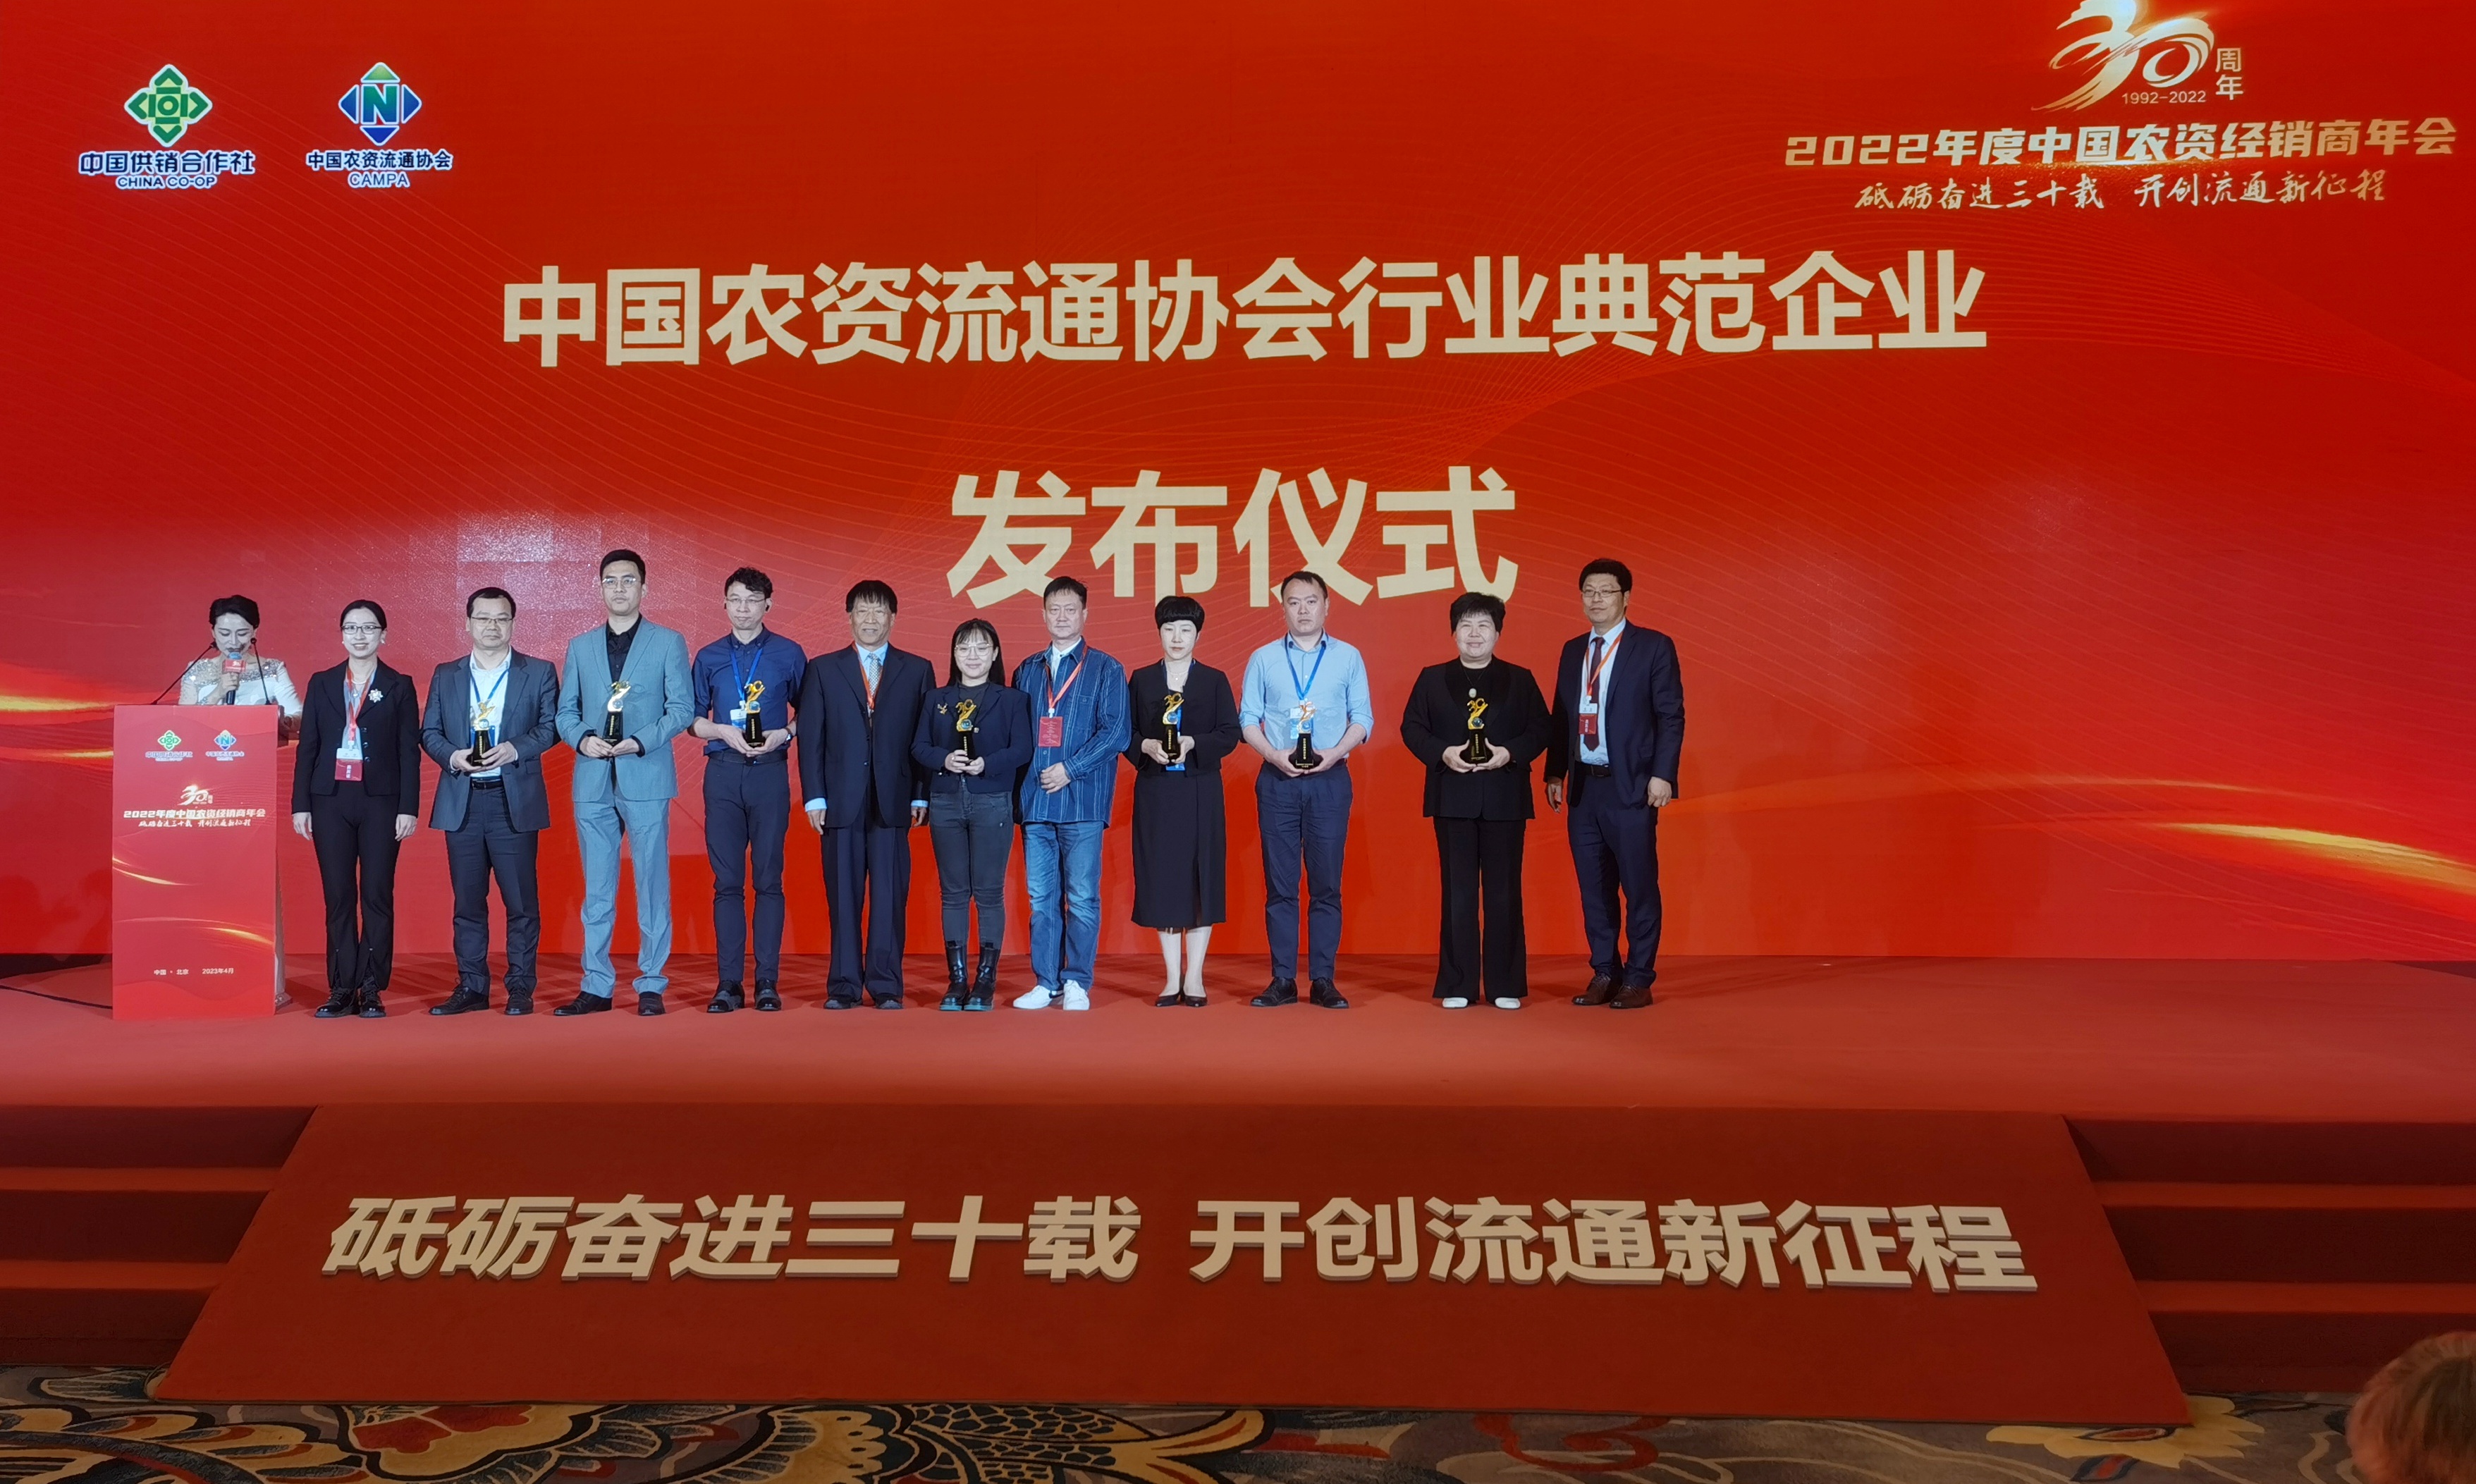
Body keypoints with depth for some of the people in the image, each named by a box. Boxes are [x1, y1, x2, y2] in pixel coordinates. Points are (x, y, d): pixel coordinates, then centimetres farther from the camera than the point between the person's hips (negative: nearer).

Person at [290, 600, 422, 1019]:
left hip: (380, 800, -2)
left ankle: (372, 990, 4)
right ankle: (341, 990, 7)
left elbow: (410, 752, 0)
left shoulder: (400, 686, 4)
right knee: (338, 897, 3)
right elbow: (307, 747, 9)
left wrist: (409, 808, -6)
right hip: (331, 800, 2)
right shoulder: (322, 684, 10)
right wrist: (300, 804, 2)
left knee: (378, 896, -1)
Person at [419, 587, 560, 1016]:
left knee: (521, 900, -1)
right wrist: (452, 755, -9)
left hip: (515, 802, -2)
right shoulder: (446, 675, 13)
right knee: (467, 900, 6)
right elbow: (429, 732, 11)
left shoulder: (539, 673, 6)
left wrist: (516, 748, -15)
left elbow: (551, 726, 0)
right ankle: (471, 987, 13)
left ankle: (520, 988, 6)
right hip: (461, 803, 3)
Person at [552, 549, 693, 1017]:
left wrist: (641, 742, -15)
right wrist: (583, 739, -8)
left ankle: (651, 986, 6)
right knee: (597, 890, 6)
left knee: (652, 885, 0)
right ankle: (596, 986, 11)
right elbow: (565, 712, 13)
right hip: (593, 780, 3)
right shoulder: (580, 646, 14)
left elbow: (682, 708, -2)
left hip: (646, 778, -3)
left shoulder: (668, 643, 4)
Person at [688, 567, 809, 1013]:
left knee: (768, 879, -1)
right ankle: (728, 982, 3)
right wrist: (724, 731, -6)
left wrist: (784, 733, -8)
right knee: (727, 881, 1)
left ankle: (767, 981, 2)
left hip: (770, 773, -1)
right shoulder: (709, 658, 10)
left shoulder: (789, 654, 6)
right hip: (723, 774, 1)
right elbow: (693, 720, 12)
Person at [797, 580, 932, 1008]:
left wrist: (921, 795, -1)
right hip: (842, 800, 0)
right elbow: (810, 736, 6)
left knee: (890, 896, -1)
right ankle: (843, 986, 10)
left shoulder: (917, 671, 9)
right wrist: (814, 796, -2)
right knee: (843, 896, 3)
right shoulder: (823, 669, 10)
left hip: (894, 801, 0)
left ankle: (886, 986, 6)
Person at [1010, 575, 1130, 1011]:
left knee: (1081, 898, -3)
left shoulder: (1105, 670, 5)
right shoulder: (1026, 672, 16)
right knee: (1041, 898, 5)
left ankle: (1077, 983, 3)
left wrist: (1069, 770, -12)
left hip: (1083, 800, -4)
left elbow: (1115, 732, -4)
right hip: (1035, 799, 4)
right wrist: (1021, 783, 1)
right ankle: (1046, 983, 10)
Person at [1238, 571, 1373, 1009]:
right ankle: (1283, 980, 5)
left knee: (1327, 883, 0)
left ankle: (1323, 980, 4)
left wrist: (1334, 753, -13)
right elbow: (1248, 719, 5)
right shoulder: (1263, 660, 8)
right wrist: (1276, 755, -11)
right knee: (1280, 883, 1)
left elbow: (1363, 718, 4)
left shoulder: (1348, 658, 7)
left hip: (1329, 779, 0)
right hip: (1277, 779, 1)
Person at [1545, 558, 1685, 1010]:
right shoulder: (1573, 651, 14)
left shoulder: (1654, 647, -2)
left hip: (1631, 787, -5)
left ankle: (1638, 979, 7)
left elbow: (1671, 716, -6)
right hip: (1583, 787, 5)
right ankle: (1604, 974, 17)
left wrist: (1662, 775, -14)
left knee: (1639, 886, -1)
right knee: (1594, 887, 9)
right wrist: (1555, 773, 9)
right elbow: (1561, 717, 15)